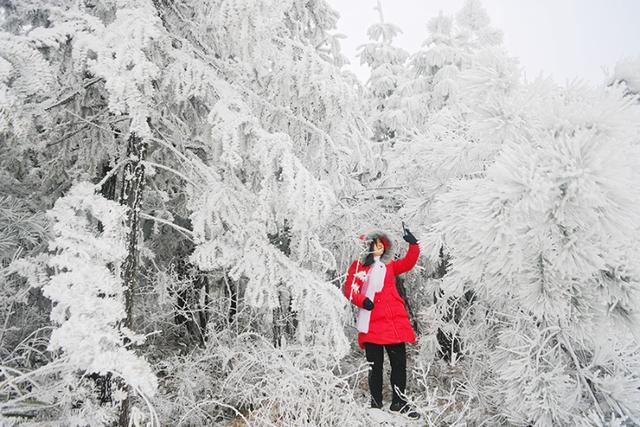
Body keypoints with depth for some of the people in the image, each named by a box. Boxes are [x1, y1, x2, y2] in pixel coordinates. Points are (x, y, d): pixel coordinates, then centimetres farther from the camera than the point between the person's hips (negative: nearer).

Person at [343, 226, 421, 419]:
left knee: (399, 363, 6)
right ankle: (376, 404, 17)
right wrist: (362, 300, -14)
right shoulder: (358, 266, 8)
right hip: (371, 324, -3)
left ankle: (399, 402, 19)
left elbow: (407, 263, 4)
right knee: (375, 365, 5)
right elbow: (349, 289, 2)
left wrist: (413, 244, -9)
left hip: (395, 322, 3)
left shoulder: (389, 265, 18)